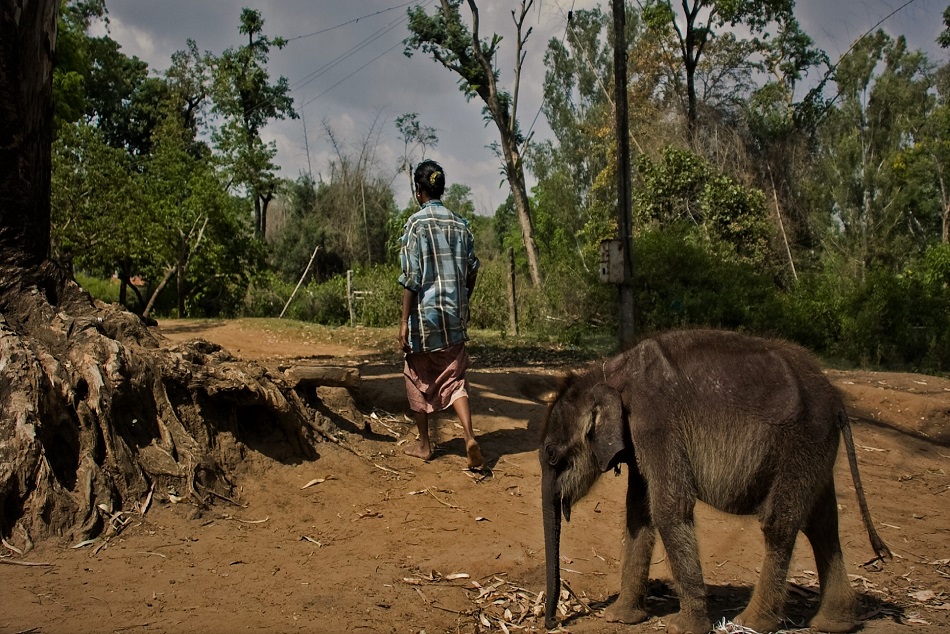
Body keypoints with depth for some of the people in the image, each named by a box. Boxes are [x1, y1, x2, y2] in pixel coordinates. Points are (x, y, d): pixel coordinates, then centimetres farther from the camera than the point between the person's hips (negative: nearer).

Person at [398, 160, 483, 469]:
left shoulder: (416, 223, -10)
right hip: (455, 316, 4)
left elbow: (411, 278, -14)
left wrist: (404, 321, -11)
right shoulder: (460, 224, 6)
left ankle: (423, 444, 22)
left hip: (424, 313, -4)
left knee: (418, 379, 12)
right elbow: (472, 272, 10)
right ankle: (469, 437, -10)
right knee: (454, 378, 8)